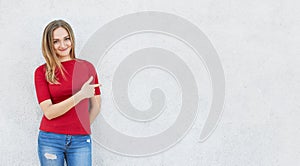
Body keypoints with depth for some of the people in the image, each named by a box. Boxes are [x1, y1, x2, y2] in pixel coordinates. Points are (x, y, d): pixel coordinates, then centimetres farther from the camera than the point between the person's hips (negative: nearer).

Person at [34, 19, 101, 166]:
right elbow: (49, 112, -9)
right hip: (50, 139, -1)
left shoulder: (87, 67, 5)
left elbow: (96, 106, 13)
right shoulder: (42, 72, 0)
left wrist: (82, 129, 9)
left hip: (80, 140, 1)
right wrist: (80, 95, -17)